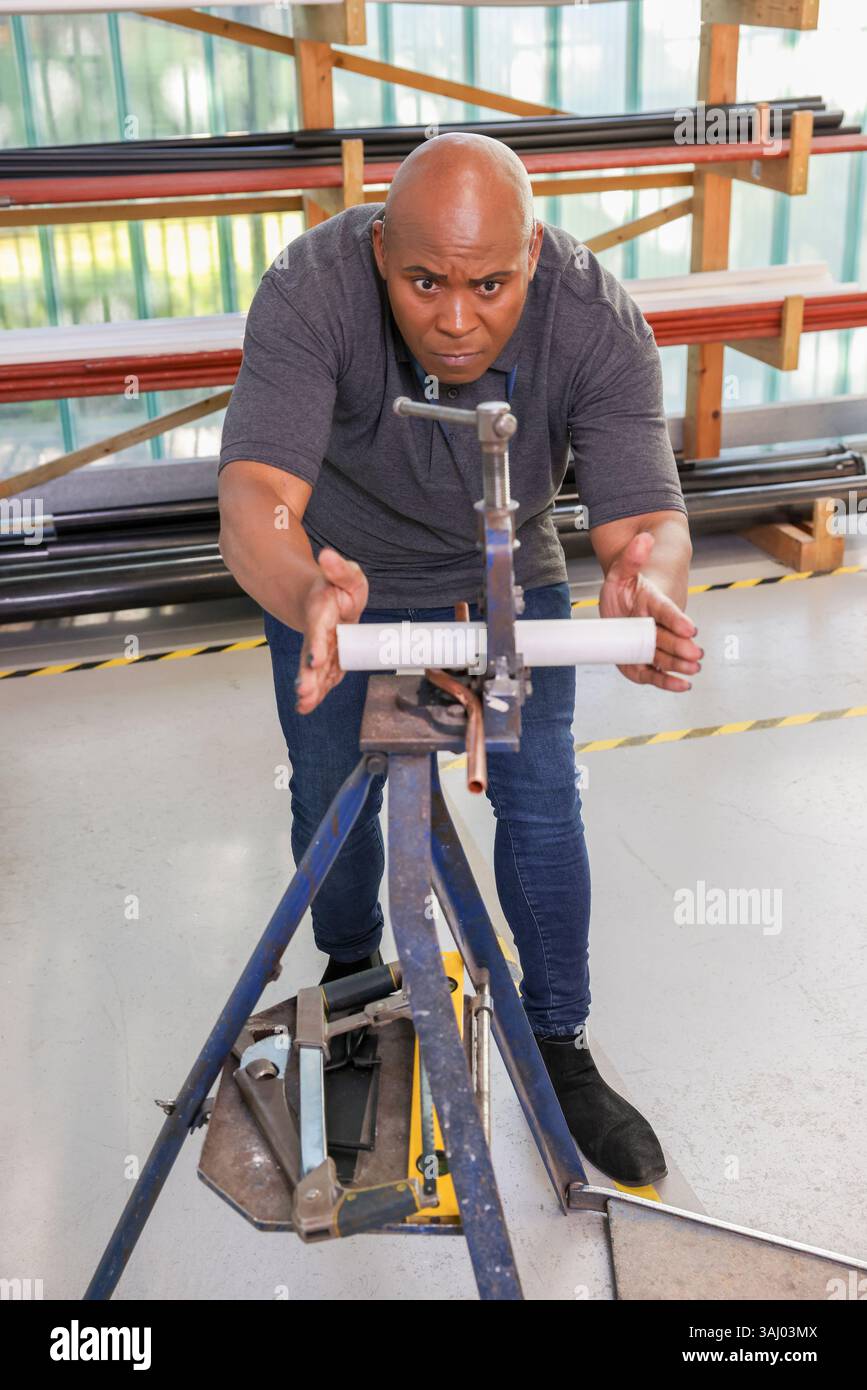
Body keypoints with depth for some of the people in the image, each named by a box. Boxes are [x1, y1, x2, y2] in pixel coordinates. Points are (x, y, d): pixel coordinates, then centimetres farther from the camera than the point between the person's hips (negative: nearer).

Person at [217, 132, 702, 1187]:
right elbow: (255, 498, -43)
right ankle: (350, 978, 37)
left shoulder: (600, 320, -28)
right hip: (336, 577, 0)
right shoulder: (309, 291, -33)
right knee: (330, 799, 6)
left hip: (507, 576, 1)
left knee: (541, 799, -1)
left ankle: (561, 1049, 19)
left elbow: (647, 519, -33)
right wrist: (308, 596, -66)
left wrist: (645, 590, -58)